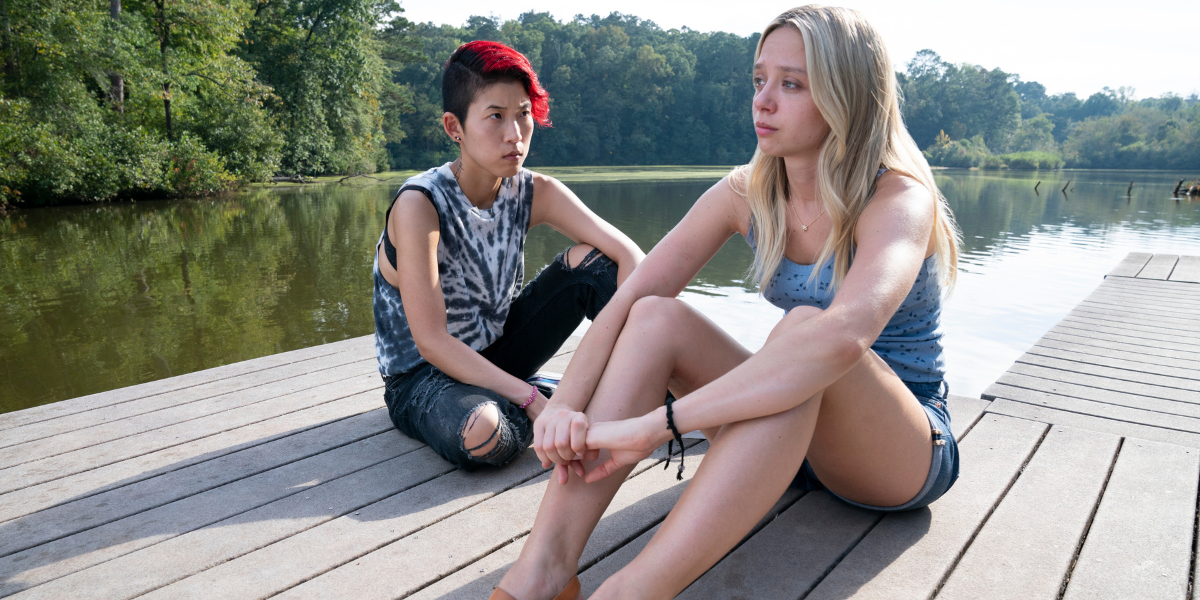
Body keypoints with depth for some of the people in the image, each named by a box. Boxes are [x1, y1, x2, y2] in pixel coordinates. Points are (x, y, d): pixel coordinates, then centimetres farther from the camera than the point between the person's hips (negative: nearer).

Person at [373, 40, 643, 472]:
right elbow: (431, 342, -28)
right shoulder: (419, 205, -24)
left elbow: (629, 255, -15)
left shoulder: (534, 193, -8)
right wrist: (534, 400, -32)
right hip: (421, 376, -4)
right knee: (481, 431, -39)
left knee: (592, 261, -12)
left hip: (494, 355, 5)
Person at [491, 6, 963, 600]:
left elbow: (845, 335, -43)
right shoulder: (746, 193, -4)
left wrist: (655, 424, -45)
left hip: (909, 451, -4)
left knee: (804, 327, -37)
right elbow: (627, 300, -13)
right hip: (795, 421, 5)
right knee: (656, 316, -19)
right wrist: (566, 404, -30)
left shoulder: (899, 199, -21)